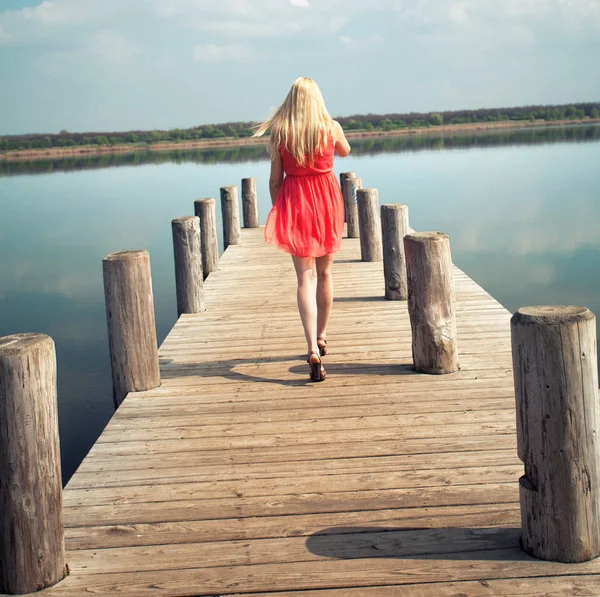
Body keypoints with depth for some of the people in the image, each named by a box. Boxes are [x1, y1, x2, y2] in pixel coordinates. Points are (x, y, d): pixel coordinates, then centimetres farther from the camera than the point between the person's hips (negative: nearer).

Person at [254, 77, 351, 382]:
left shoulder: (279, 131, -7)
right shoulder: (331, 127, -5)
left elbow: (275, 179, -3)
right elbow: (345, 151, 18)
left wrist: (278, 213, 8)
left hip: (294, 202, -1)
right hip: (327, 200, 1)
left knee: (305, 276, -3)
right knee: (324, 272, 17)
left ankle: (313, 350, -17)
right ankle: (320, 338, 32)